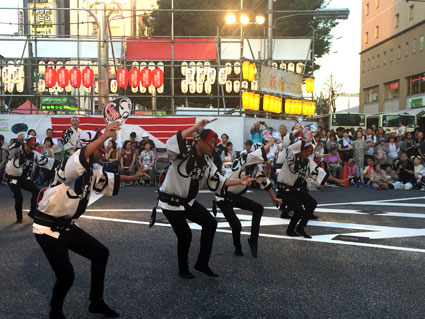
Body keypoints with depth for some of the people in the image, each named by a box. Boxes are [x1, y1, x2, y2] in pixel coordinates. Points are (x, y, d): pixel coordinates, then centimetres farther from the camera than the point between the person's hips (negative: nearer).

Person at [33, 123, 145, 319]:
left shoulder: (92, 170, 4)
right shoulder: (70, 164, -22)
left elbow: (108, 179, 24)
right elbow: (80, 159, -47)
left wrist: (132, 178, 35)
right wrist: (104, 137, -55)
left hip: (66, 226, 9)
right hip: (47, 228, -9)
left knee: (101, 254, 11)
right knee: (66, 276, -11)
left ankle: (96, 302, 27)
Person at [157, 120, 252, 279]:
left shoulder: (206, 162, 3)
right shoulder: (183, 154, -21)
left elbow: (217, 182, 6)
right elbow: (171, 144, -44)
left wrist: (240, 181, -4)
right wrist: (195, 127, -39)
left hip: (188, 201, 8)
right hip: (171, 201, -8)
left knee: (210, 223, 2)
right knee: (185, 235, -6)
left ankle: (202, 264, 15)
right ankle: (183, 270, 21)